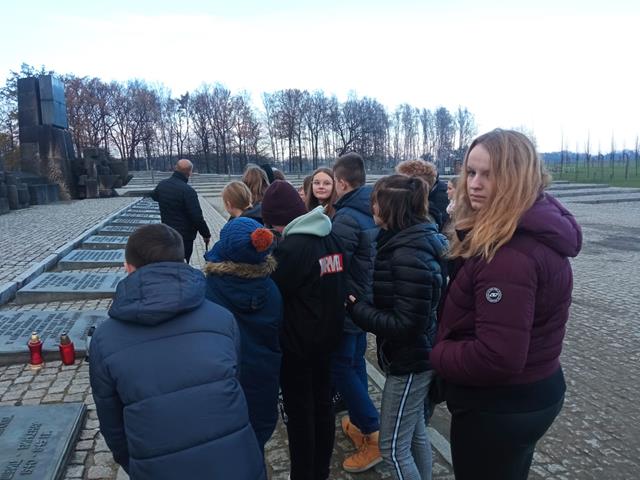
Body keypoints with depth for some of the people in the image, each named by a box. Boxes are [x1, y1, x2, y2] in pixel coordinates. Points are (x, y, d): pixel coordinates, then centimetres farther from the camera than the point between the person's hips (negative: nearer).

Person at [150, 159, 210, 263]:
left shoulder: (162, 184, 0)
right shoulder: (188, 191, -24)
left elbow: (154, 196, 25)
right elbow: (197, 217, -22)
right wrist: (206, 234, -10)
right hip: (184, 236, -7)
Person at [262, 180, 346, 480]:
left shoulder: (292, 247, -24)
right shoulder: (330, 237, 2)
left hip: (296, 342, -8)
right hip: (327, 335, 8)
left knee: (299, 412, 9)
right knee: (323, 404, 19)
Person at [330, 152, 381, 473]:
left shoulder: (346, 218, -24)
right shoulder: (374, 211, 4)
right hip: (368, 300, 9)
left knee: (340, 367, 3)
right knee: (355, 362, 20)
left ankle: (374, 433, 6)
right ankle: (359, 421, 33)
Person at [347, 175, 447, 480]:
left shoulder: (409, 255, -27)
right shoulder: (414, 239, 3)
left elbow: (406, 324, -27)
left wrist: (355, 308, -20)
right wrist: (361, 303, 0)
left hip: (409, 360, -9)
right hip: (413, 355, 9)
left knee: (393, 447, 6)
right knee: (415, 433, 24)